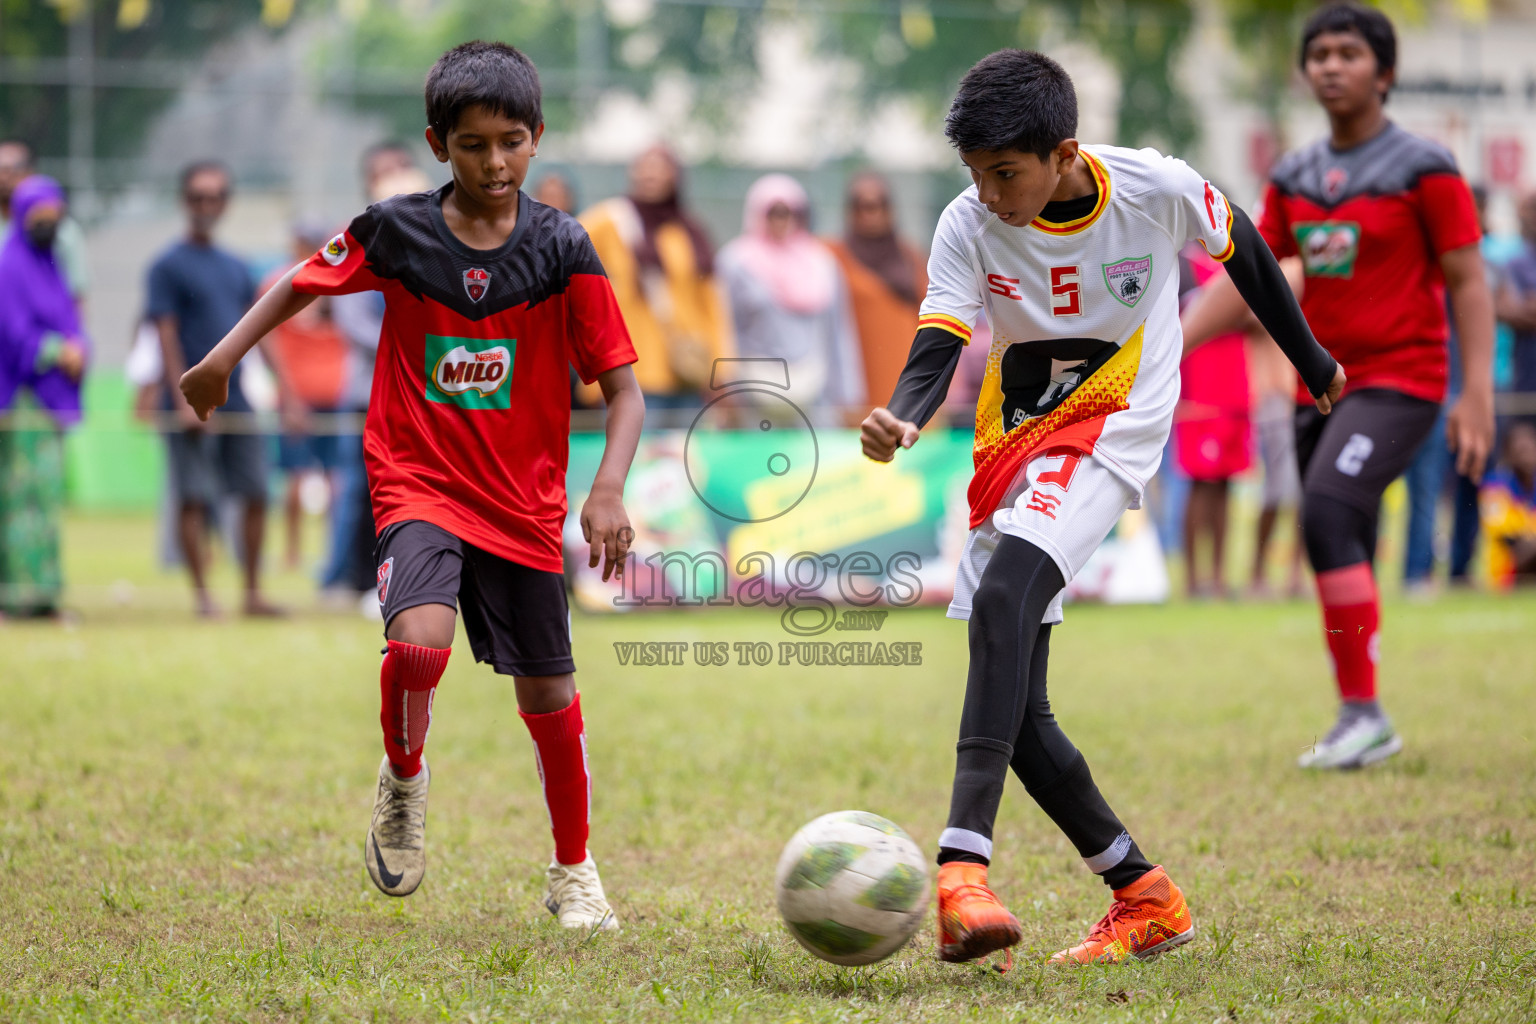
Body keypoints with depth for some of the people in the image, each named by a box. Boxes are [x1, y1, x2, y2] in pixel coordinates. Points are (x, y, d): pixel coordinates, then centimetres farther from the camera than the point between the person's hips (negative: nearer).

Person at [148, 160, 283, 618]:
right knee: (195, 497, -5)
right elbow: (166, 336, -8)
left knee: (256, 493, 4)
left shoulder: (236, 268, 16)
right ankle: (202, 593, -1)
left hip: (238, 401, 6)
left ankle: (253, 592, 12)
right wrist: (183, 400, -16)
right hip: (194, 405, -6)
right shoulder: (169, 266, -2)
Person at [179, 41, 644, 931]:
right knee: (418, 644, -28)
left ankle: (575, 872, 31)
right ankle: (404, 782, 3)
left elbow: (624, 388, -8)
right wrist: (226, 354, 3)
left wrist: (609, 490, -23)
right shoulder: (397, 232, -6)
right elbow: (306, 281, 13)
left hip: (524, 502, 1)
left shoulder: (561, 249, -8)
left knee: (548, 696, 9)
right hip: (417, 483, -1)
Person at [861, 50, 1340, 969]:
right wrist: (902, 422, -41)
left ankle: (964, 864, -44)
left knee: (1002, 599, -33)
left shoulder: (1157, 189, -12)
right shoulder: (969, 227, -8)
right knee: (1014, 709, 1)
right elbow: (939, 346, -17)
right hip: (1014, 443, 5)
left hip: (1108, 435, -5)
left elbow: (1243, 253, 7)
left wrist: (1314, 364, 21)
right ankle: (1147, 901, 17)